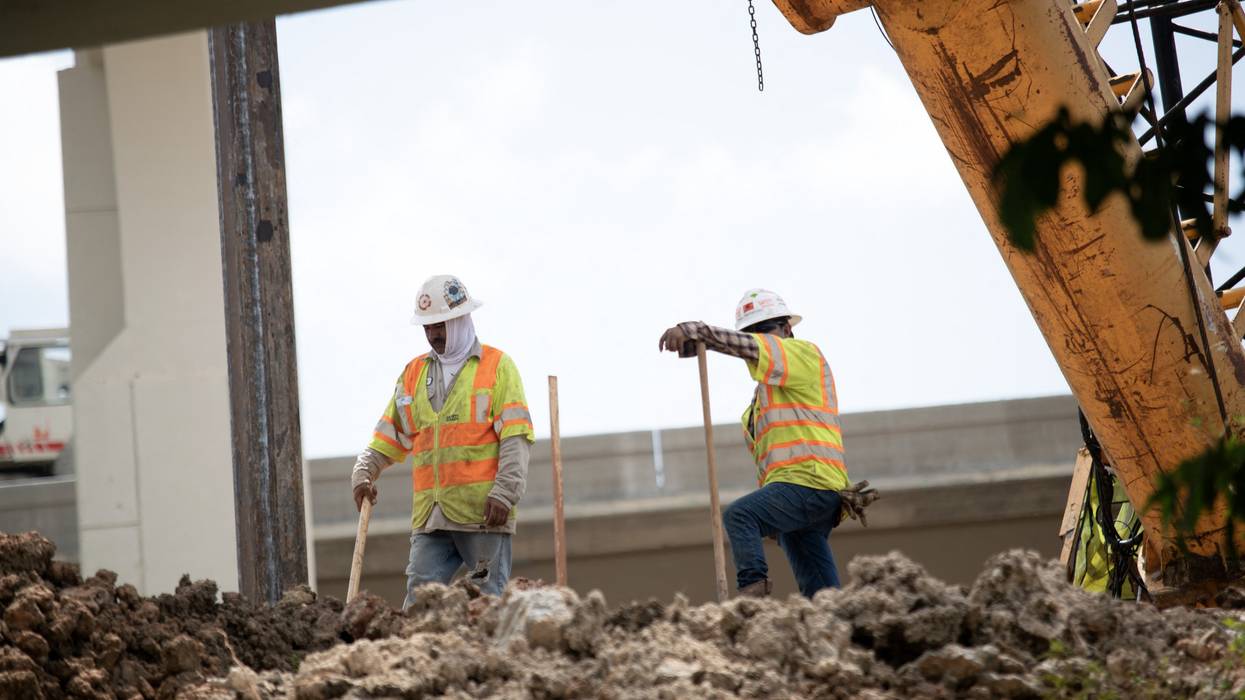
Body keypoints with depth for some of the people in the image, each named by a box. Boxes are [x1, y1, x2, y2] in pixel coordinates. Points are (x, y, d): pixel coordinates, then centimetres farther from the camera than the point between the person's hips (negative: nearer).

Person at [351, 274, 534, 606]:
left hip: (482, 513, -4)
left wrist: (504, 493, -16)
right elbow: (388, 436, 19)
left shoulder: (497, 366, 4)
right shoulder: (414, 373, 19)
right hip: (430, 516, 4)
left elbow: (516, 438, -5)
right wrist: (363, 474, 2)